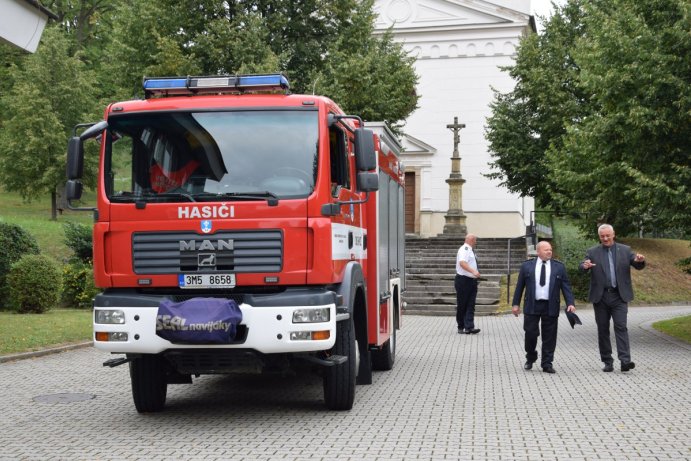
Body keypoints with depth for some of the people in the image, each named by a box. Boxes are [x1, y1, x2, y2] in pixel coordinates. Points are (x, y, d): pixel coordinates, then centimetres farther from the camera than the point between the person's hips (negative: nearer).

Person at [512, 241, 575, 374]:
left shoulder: (559, 267, 6)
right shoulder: (527, 266, 5)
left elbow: (566, 287, 3)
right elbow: (519, 286, 8)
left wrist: (570, 303, -8)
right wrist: (516, 304, 4)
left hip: (550, 307, 1)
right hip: (532, 306, 0)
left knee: (549, 336, 2)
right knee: (531, 333, 1)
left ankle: (547, 364, 10)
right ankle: (530, 359, 23)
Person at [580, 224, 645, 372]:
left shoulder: (625, 250, 8)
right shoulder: (593, 252, 6)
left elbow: (638, 266, 1)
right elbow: (582, 266, -6)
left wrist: (640, 261, -24)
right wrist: (585, 266, -32)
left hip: (619, 296, -1)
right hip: (600, 297, 1)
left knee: (621, 327, -11)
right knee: (603, 330, 4)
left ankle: (625, 361, -17)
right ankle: (608, 362, 11)